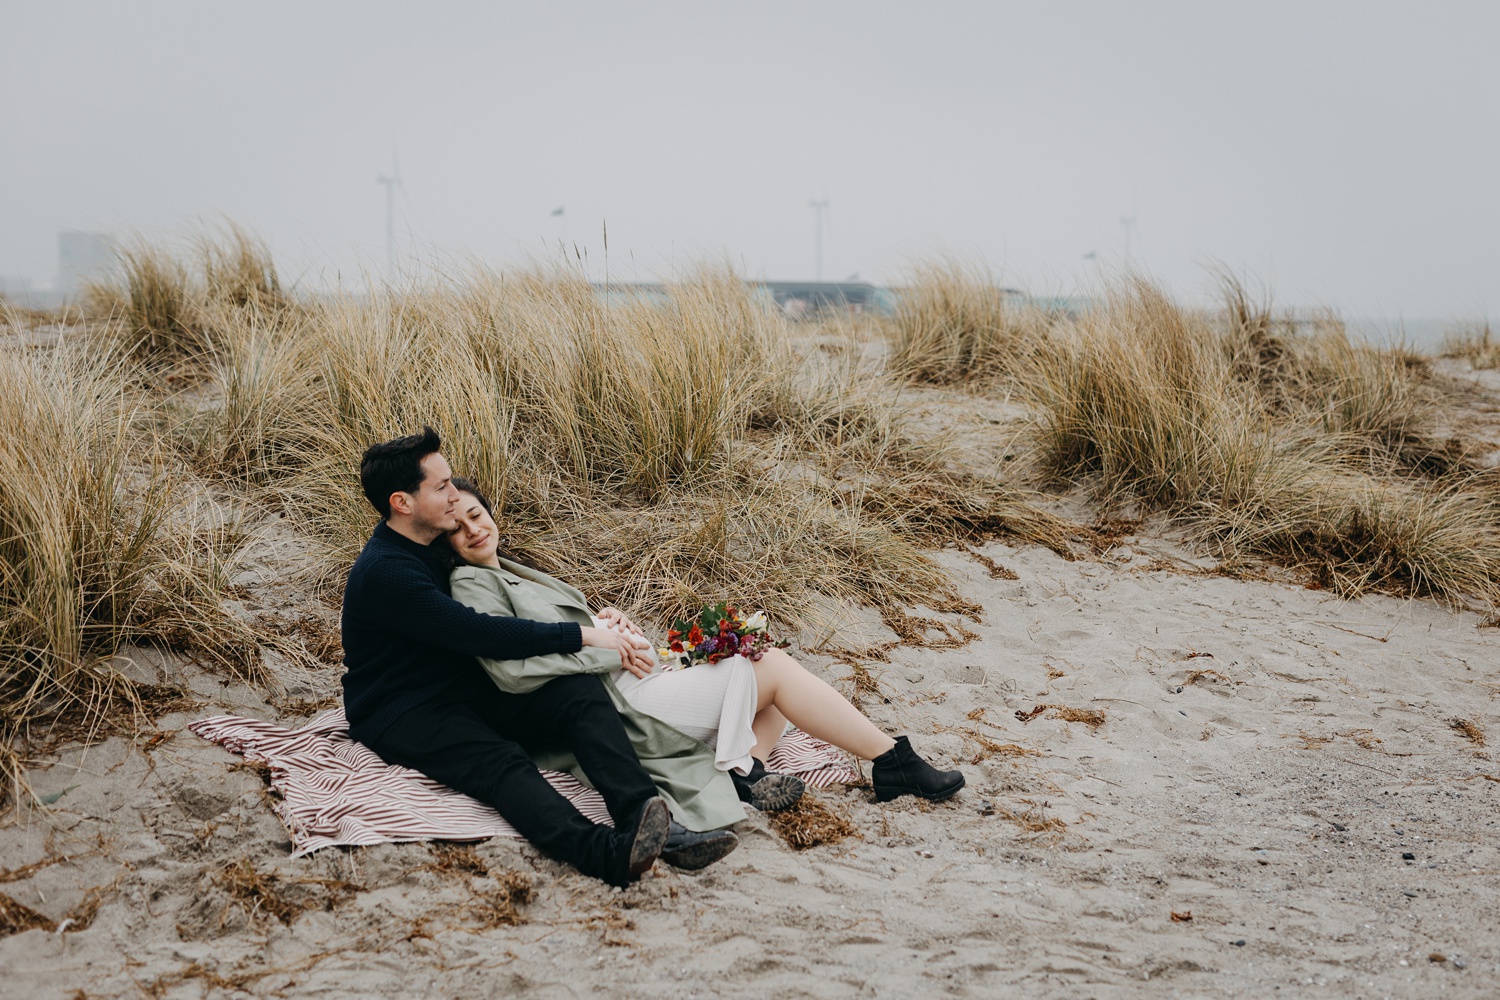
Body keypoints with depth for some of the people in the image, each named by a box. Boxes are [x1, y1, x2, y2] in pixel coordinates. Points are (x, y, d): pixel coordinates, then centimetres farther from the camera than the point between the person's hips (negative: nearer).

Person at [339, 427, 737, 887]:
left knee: (582, 693, -18)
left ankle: (646, 827, -41)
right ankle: (606, 852, -66)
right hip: (404, 715, -8)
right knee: (502, 761, -38)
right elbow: (478, 633, -25)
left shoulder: (432, 547, 12)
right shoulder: (384, 572, -19)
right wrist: (580, 636, -19)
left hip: (470, 691, 8)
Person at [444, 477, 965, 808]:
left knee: (774, 659, 6)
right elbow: (511, 670, -23)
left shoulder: (509, 572, 21)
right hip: (615, 704, -10)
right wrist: (605, 651, -16)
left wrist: (607, 620, 3)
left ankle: (745, 769, -14)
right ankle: (892, 762, -5)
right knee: (773, 669, -10)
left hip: (628, 677, 10)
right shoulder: (471, 585, -8)